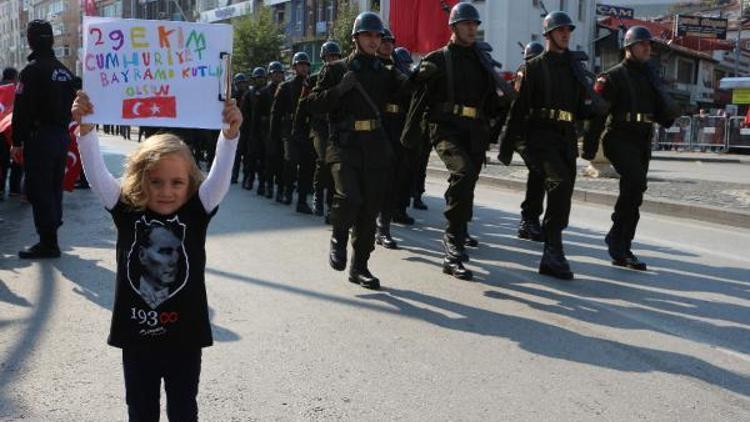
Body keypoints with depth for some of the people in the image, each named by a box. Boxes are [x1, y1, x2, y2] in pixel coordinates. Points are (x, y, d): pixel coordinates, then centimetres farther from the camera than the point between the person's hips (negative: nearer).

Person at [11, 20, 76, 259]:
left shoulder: (32, 70, -12)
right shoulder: (64, 71, 12)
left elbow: (22, 110, -14)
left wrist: (17, 142, -10)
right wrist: (62, 129, 16)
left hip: (40, 138, -8)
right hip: (62, 137, 8)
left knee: (38, 190, -3)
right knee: (54, 187, 14)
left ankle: (47, 242, -4)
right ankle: (51, 236, 21)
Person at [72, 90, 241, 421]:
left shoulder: (196, 213, -8)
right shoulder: (127, 212, -6)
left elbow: (220, 176, -20)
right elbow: (97, 173, -14)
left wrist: (230, 133, -35)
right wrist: (85, 128, -27)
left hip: (184, 336, -1)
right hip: (136, 335, 1)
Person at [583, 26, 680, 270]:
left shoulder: (651, 77, 19)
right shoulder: (613, 77, -2)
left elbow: (660, 113, 22)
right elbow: (597, 113, -7)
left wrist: (670, 113, 0)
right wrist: (589, 147, -12)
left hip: (642, 141, 7)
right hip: (619, 138, -7)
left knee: (633, 192, 7)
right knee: (636, 182, -25)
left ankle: (621, 251, 15)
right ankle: (617, 238, -15)